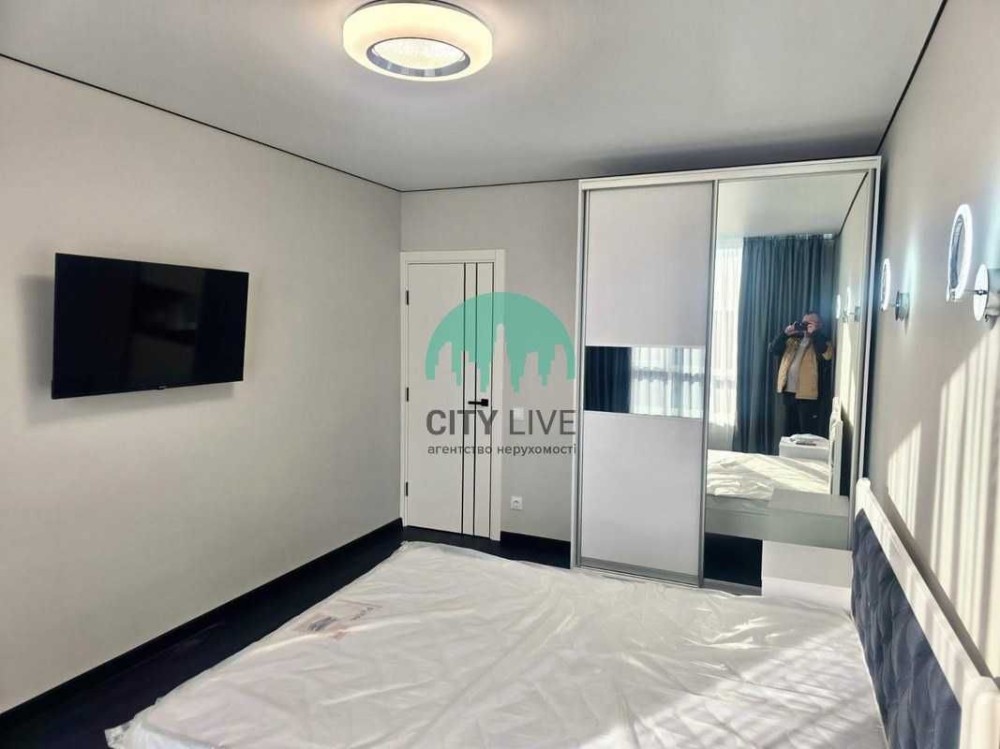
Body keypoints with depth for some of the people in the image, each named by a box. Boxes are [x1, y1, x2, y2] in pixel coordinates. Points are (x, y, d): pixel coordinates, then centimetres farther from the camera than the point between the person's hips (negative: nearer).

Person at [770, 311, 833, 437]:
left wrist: (814, 334, -17)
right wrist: (785, 334, -5)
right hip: (788, 392, 5)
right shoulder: (793, 339, 16)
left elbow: (827, 355, -21)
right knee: (788, 432, 14)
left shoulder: (821, 341, 2)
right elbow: (774, 350, 6)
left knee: (807, 434, -2)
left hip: (807, 394, -5)